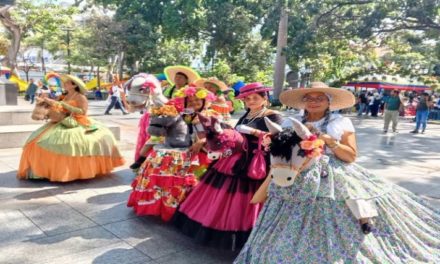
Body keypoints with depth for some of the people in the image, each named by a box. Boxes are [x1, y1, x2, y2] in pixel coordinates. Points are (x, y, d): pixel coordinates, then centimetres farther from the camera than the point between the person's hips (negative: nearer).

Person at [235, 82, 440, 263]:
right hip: (300, 184, 3)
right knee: (296, 234, 4)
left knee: (339, 234, -2)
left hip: (335, 183, -2)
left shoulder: (341, 122, 1)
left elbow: (351, 155, -3)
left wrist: (330, 142, -15)